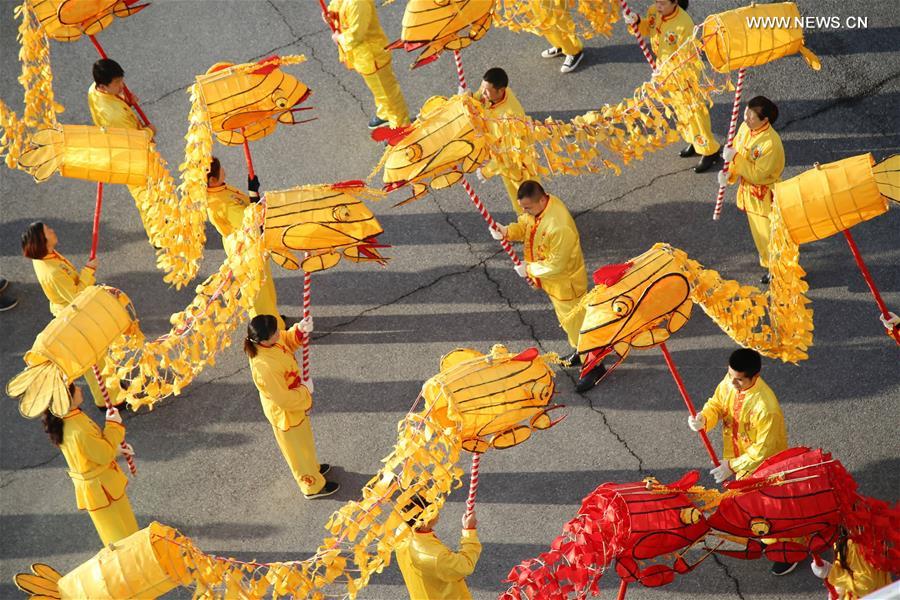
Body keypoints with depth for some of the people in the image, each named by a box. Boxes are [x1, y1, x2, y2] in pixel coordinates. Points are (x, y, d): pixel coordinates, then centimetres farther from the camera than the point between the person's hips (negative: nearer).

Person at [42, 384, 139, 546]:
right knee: (121, 534, 13)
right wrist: (114, 425, -18)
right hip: (100, 487, -9)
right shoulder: (78, 432, -38)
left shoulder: (66, 419, -9)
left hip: (94, 483, 9)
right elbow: (105, 455, -25)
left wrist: (116, 448, 7)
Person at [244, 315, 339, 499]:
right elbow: (285, 400, -33)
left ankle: (312, 468, 59)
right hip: (285, 414, -8)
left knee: (304, 442, 33)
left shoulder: (270, 341, -21)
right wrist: (306, 389, -16)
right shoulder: (265, 368, -43)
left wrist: (300, 329, -17)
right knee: (298, 449, 19)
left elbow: (288, 341, 3)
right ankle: (313, 486, 42)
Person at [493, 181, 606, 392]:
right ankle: (580, 351, 50)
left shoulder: (559, 227, -40)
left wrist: (529, 269, -21)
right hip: (553, 281, 9)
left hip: (566, 282, -9)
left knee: (576, 321, 8)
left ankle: (595, 367, 25)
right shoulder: (536, 208, -13)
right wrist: (506, 231, -17)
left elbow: (555, 265, -33)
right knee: (566, 319, 27)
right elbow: (523, 225, 4)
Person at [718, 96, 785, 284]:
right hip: (749, 191, 8)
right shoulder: (745, 128, -8)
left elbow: (757, 174, -31)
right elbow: (736, 152, 5)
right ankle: (768, 261, 47)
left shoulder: (771, 143, -32)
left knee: (769, 232, 8)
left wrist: (734, 158, -31)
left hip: (766, 196, -8)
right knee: (758, 230, 25)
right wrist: (729, 173, -12)